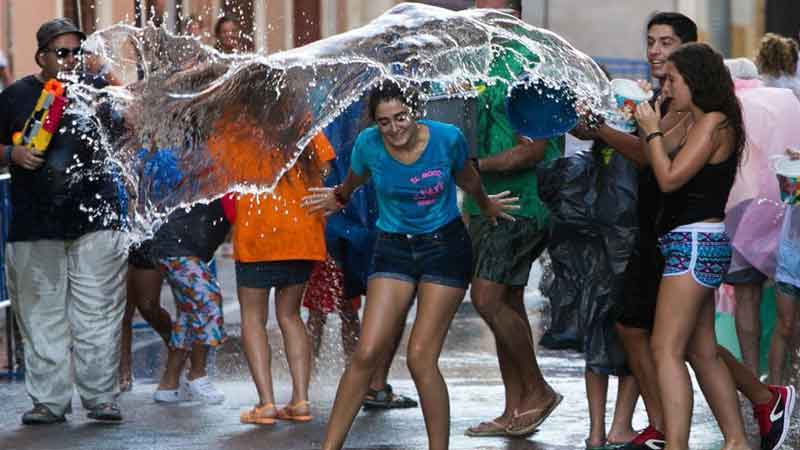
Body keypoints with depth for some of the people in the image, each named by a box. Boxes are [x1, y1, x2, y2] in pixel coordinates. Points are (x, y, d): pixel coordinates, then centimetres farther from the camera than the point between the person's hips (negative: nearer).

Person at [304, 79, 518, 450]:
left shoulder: (448, 138, -13)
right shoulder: (368, 143, -10)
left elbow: (465, 177, 11)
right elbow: (354, 179, 16)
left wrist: (486, 205, 30)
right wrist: (339, 198, 36)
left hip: (445, 247, -2)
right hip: (393, 248, 2)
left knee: (421, 359, -9)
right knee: (367, 353, -8)